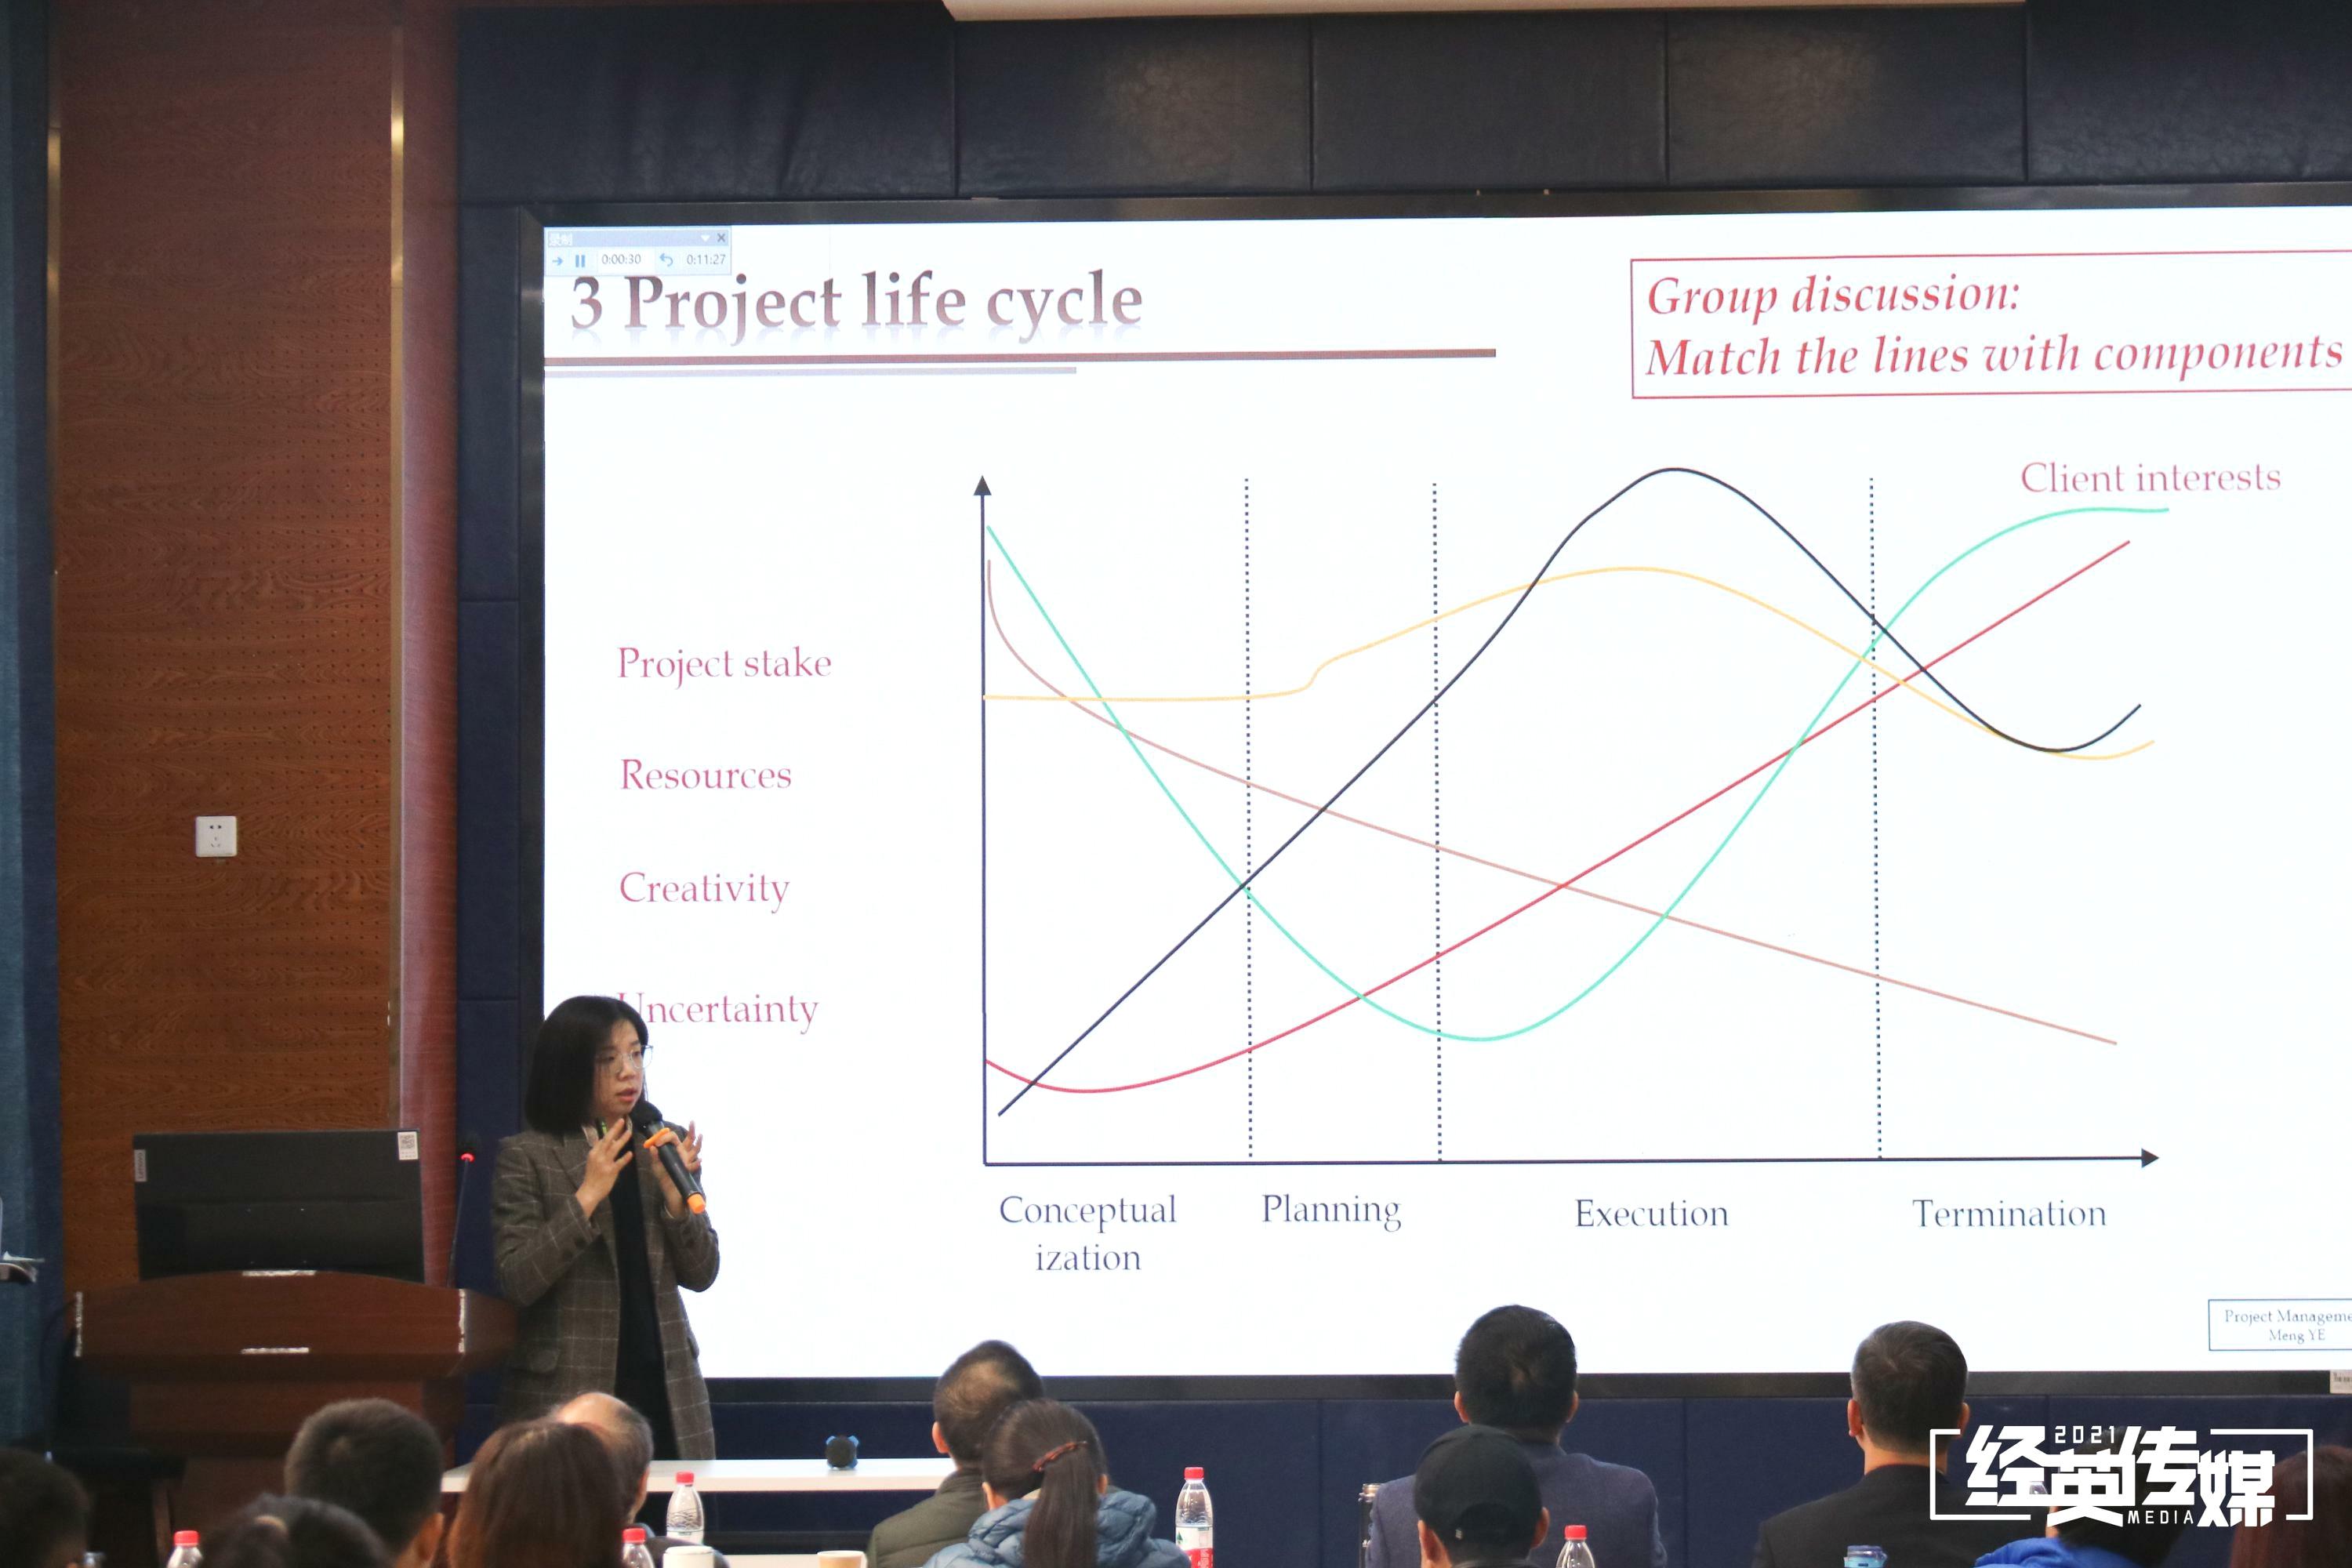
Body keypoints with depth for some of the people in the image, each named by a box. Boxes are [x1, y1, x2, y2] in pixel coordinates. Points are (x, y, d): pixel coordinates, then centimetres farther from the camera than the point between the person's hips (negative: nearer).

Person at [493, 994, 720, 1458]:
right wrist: (587, 1197, -17)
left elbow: (700, 1274, 8)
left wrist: (673, 1192, -9)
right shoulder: (526, 1157, -1)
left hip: (663, 1385, 3)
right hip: (565, 1394, -3)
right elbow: (516, 1283, -10)